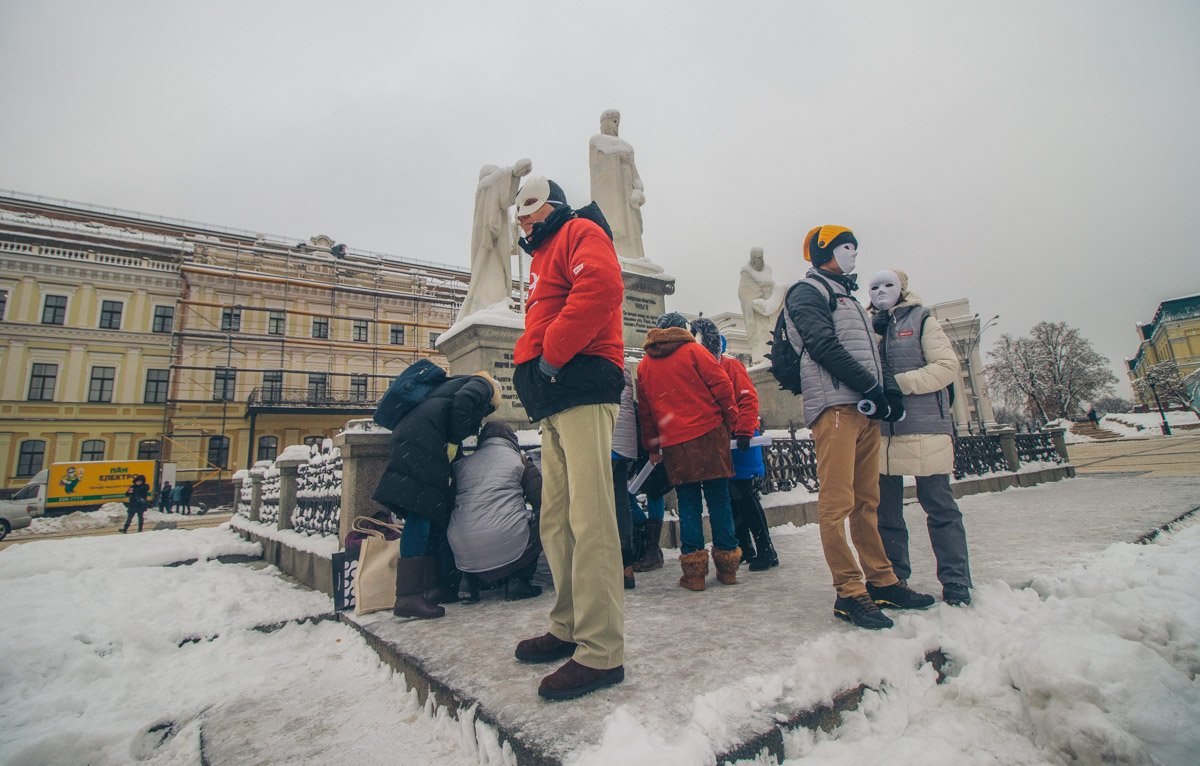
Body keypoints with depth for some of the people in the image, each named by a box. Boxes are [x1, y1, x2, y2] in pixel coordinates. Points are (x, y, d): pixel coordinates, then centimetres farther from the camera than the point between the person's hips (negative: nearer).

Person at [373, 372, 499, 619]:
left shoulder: (451, 384, 37)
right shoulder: (482, 385, 11)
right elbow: (463, 401, -12)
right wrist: (453, 441, -8)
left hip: (407, 438, 10)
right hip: (423, 439, -10)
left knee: (436, 512, 10)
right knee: (422, 512, -13)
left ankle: (433, 584, 13)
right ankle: (407, 597, -15)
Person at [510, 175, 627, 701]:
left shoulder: (580, 231, 5)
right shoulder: (544, 258, 33)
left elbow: (600, 285, -17)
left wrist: (552, 354, -15)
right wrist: (530, 367, 11)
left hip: (582, 388, -10)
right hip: (554, 402, 10)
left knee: (588, 519, -12)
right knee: (556, 523, 11)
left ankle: (601, 652, -4)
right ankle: (568, 629, 22)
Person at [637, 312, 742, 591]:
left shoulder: (644, 366, 14)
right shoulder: (693, 350, 3)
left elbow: (644, 411, 15)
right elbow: (721, 385, -4)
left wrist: (651, 446, 21)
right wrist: (731, 421, 6)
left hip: (674, 445, 2)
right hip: (709, 434, -2)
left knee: (688, 503, 7)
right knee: (719, 499, 6)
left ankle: (693, 569, 7)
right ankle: (727, 565, 13)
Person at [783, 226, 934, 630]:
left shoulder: (848, 297, 30)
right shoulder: (808, 291, 2)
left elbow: (869, 351, 24)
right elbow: (824, 347, -12)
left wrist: (889, 387, 7)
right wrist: (871, 387, -13)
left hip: (865, 408, 9)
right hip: (835, 405, -9)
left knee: (867, 501, 11)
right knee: (838, 502, -9)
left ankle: (882, 581, 17)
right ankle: (849, 592, -5)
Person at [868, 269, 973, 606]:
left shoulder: (922, 320, 6)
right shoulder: (869, 328, 17)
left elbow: (948, 366, -5)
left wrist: (902, 382, -16)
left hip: (925, 427, -4)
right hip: (881, 431, 4)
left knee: (939, 507, 1)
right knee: (886, 508, 9)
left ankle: (956, 584, 12)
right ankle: (893, 579, 21)